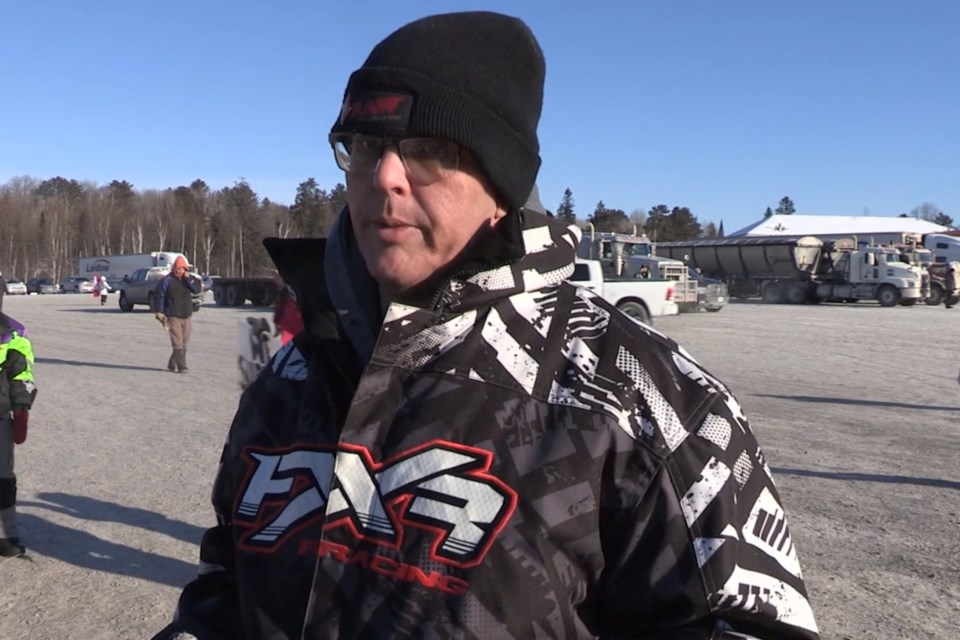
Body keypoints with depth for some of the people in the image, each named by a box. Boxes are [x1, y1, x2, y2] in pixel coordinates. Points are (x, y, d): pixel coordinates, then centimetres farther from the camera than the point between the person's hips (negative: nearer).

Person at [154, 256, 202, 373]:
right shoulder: (167, 280, -4)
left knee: (183, 342, 9)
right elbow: (160, 297, -3)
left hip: (186, 316, 5)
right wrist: (160, 312, -8)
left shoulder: (189, 279, 8)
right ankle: (181, 366, -12)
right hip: (173, 316, -5)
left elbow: (197, 289, -6)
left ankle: (172, 364, 22)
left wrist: (189, 279, -14)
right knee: (178, 342, -11)